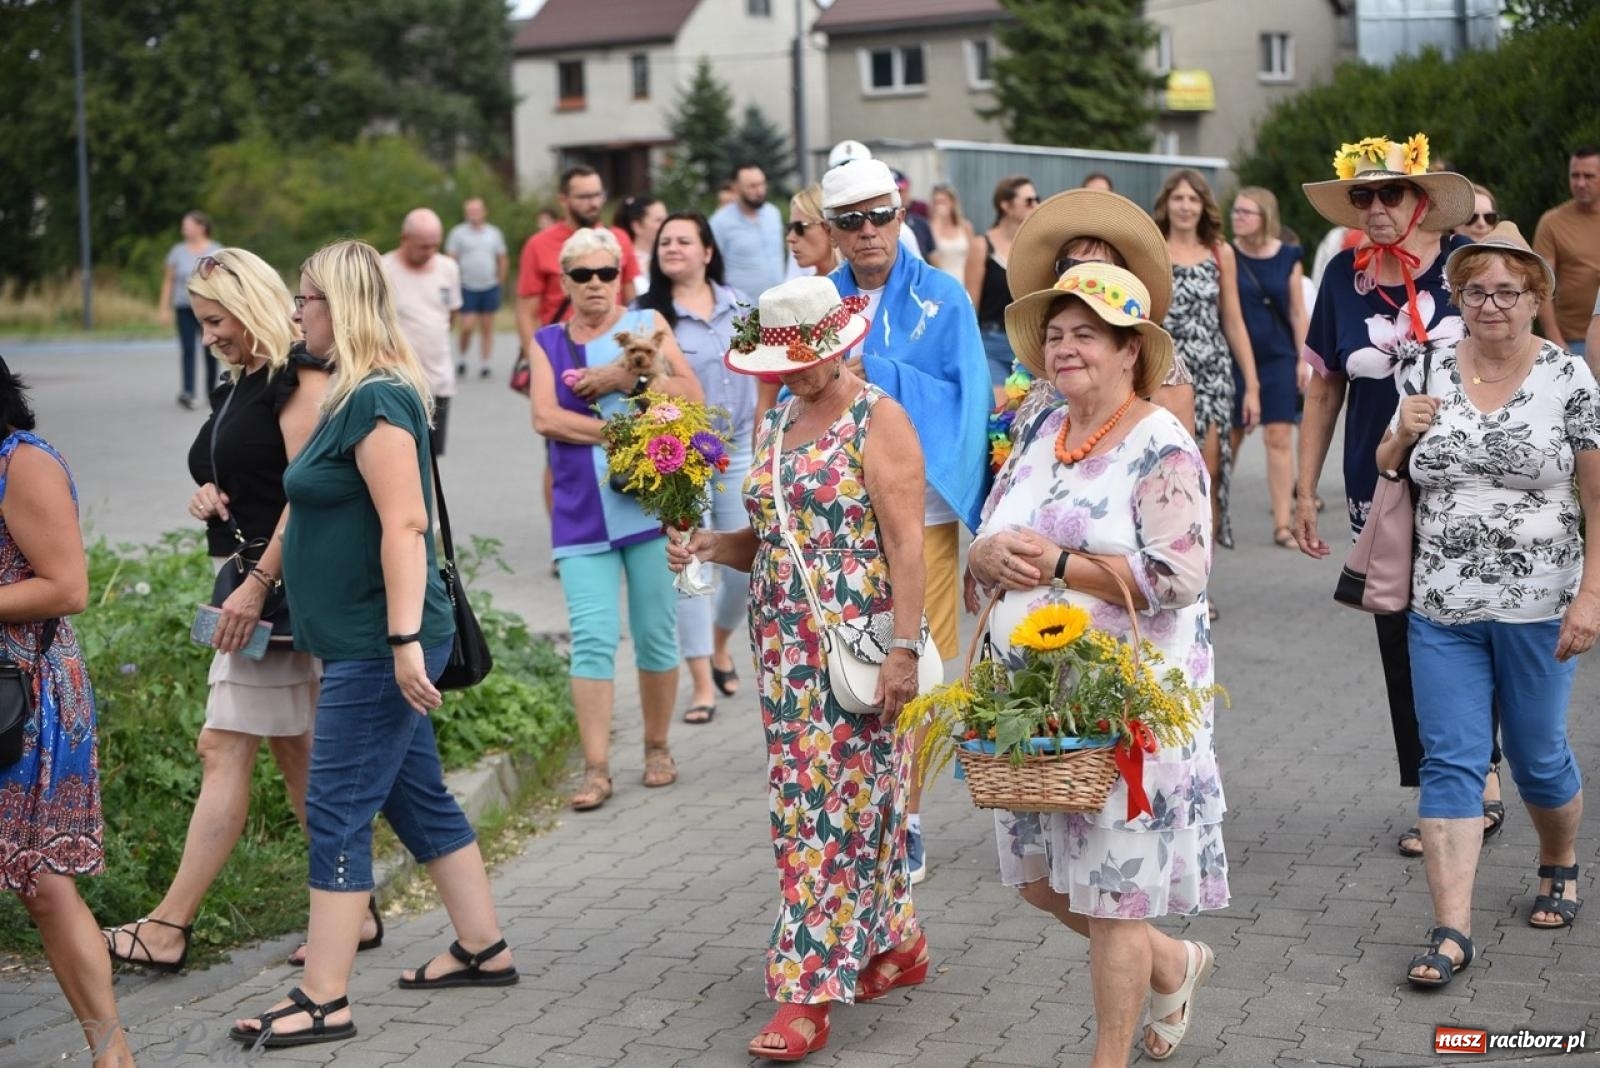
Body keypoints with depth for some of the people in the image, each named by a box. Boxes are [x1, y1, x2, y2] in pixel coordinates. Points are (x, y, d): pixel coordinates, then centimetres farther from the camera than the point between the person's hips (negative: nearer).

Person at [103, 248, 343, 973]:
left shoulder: (299, 376, -11)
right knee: (293, 750, 10)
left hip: (281, 584, -10)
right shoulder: (235, 388, 18)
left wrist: (258, 583, -23)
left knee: (225, 746, -9)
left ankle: (171, 927, -7)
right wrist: (207, 499, 6)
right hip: (246, 579, 10)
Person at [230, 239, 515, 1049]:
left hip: (376, 647, -10)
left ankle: (323, 1001, 1)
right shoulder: (354, 395, 13)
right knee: (419, 798, 17)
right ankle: (484, 950, 27)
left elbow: (404, 523, -25)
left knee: (338, 814, -5)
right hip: (361, 642, 10)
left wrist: (404, 640, -28)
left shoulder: (378, 400, -17)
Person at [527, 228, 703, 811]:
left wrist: (628, 380, -14)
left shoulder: (646, 324, 8)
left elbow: (692, 395, -3)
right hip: (582, 514, 0)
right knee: (592, 639, -7)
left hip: (650, 502, 0)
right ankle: (596, 769, -4)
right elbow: (544, 417, -5)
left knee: (656, 633, 6)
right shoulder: (547, 343, 11)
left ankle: (657, 748, 21)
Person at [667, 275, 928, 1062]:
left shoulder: (877, 421, -8)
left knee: (839, 807, -5)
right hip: (785, 645, 8)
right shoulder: (775, 422, 14)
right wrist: (711, 546, -1)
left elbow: (906, 544, -14)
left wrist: (904, 649, -21)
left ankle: (810, 991, -3)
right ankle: (896, 943, 28)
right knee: (803, 804, 12)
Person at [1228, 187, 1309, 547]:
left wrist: (1303, 359, 2)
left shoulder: (1288, 257, 3)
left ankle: (1282, 524, -1)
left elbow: (1298, 312, 6)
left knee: (1280, 437, -3)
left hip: (1278, 358, 1)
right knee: (1229, 437, 5)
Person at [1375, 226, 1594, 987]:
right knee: (1450, 761, -1)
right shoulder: (1431, 370, 3)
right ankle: (1451, 931, -1)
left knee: (1538, 754, 12)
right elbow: (1388, 469, 15)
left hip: (1536, 609, -2)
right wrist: (1402, 436, -8)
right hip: (1443, 608, 2)